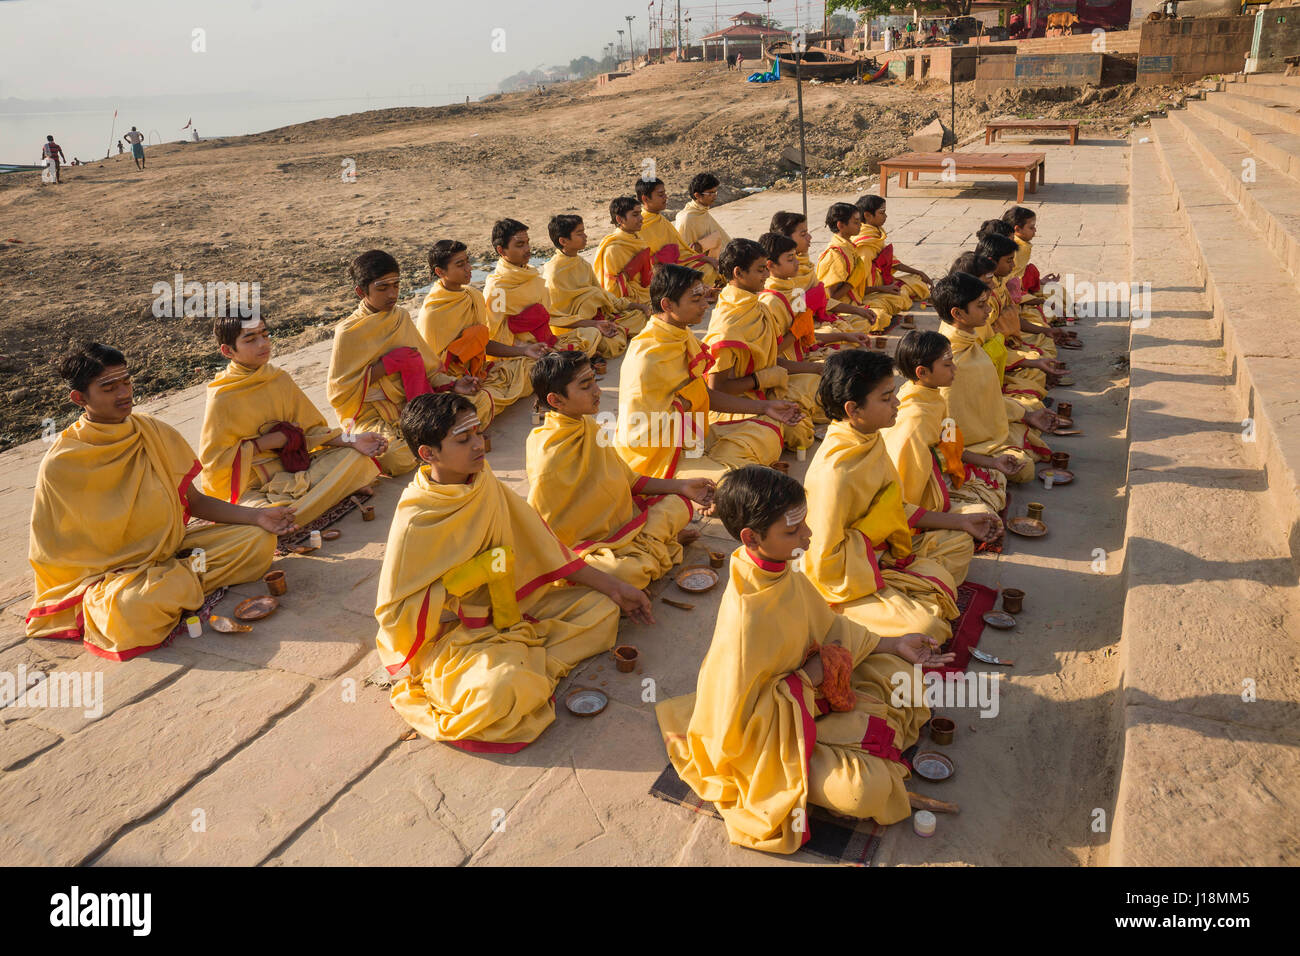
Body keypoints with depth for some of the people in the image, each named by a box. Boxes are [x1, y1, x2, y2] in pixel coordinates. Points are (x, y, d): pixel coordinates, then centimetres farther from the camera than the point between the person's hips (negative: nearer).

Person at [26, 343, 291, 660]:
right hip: (112, 570, -5)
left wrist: (256, 516, -7)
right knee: (132, 609, -39)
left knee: (261, 541, -13)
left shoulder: (154, 431, 3)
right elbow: (56, 552, -3)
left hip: (174, 548, 5)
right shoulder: (59, 466, -10)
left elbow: (194, 501, 7)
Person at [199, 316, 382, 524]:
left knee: (356, 458, -12)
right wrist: (265, 443, -13)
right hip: (252, 488, -4)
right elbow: (213, 459, -9)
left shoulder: (280, 379, 5)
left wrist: (351, 441, -9)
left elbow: (311, 429, 8)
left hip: (293, 465, 4)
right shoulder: (221, 398, -11)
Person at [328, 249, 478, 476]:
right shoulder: (348, 333, -8)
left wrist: (453, 385, -5)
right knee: (396, 458, -35)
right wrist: (387, 365, -14)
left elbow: (425, 365, 15)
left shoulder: (402, 317, 8)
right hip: (371, 415, -5)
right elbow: (338, 393, -9)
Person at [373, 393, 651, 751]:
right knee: (502, 688, -37)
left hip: (509, 608, 7)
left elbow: (540, 544, 5)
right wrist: (470, 575, -21)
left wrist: (613, 587, 5)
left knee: (602, 608, -2)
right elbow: (394, 613, -16)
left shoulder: (484, 485, -2)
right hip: (449, 634, -7)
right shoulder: (415, 522, -20)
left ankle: (524, 671, -13)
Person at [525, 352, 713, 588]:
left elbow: (629, 480, 12)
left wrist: (681, 486, 8)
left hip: (623, 519, 8)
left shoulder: (588, 425, 2)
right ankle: (659, 541, -6)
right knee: (629, 572, -36)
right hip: (589, 543, -8)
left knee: (679, 502, 14)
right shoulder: (548, 460, -24)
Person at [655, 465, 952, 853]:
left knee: (901, 669, 9)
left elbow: (828, 627, 8)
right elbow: (740, 718, -27)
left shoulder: (783, 572, -11)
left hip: (808, 688, 8)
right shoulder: (745, 618, -37)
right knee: (868, 789, -25)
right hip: (763, 737, -8)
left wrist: (893, 645, 3)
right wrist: (807, 677, -22)